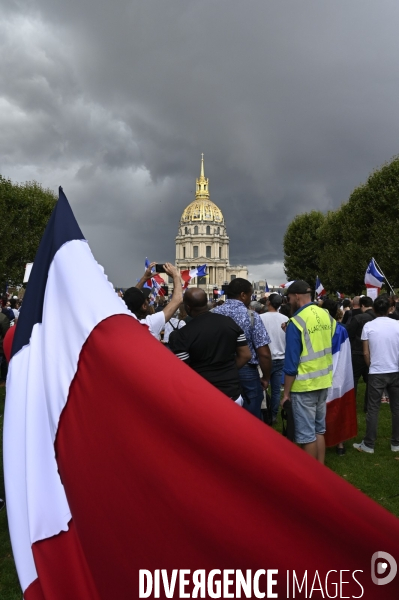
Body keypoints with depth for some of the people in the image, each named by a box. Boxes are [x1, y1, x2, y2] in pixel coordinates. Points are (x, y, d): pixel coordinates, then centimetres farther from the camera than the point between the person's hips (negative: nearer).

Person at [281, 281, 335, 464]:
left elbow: (291, 363, -17)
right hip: (323, 382, 7)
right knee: (319, 430, 19)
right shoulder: (327, 316, 1)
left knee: (307, 434, 5)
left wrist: (286, 392, -8)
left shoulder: (296, 322, -17)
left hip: (304, 385, -7)